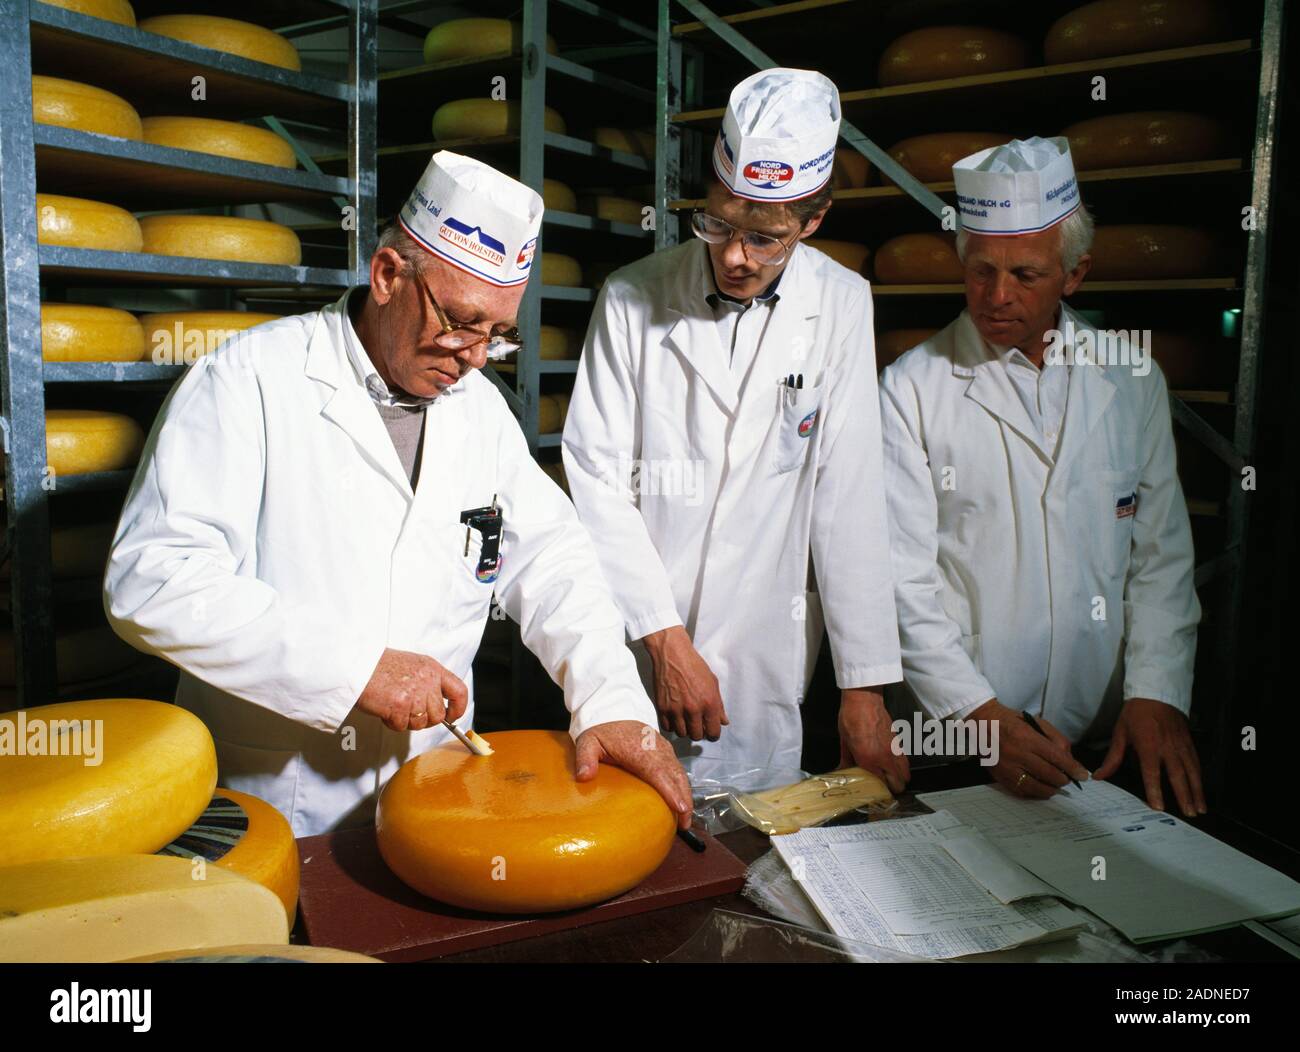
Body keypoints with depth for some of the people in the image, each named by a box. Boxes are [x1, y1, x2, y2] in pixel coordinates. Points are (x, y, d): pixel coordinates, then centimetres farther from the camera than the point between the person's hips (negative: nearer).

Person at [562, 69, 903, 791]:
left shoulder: (841, 306, -2)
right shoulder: (632, 299, -4)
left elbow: (848, 498, -4)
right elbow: (597, 481, -6)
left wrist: (864, 687, -5)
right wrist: (664, 640, -12)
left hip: (766, 675, 1)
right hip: (631, 654, 0)